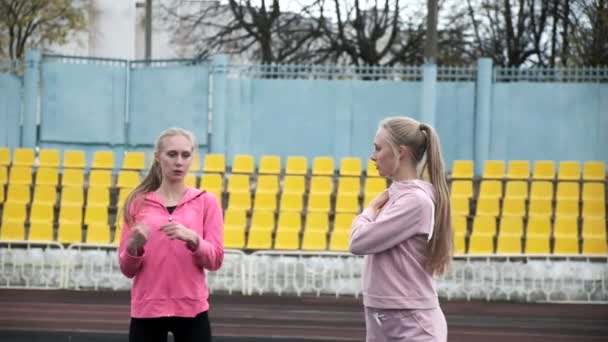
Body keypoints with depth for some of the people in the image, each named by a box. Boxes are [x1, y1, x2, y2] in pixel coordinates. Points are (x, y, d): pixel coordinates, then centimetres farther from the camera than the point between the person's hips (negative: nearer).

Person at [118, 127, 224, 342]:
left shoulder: (206, 202, 3)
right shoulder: (137, 203, 4)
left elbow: (215, 260, -3)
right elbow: (127, 268, 4)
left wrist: (192, 239, -22)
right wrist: (134, 246, -18)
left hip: (192, 310, 0)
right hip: (146, 310, 1)